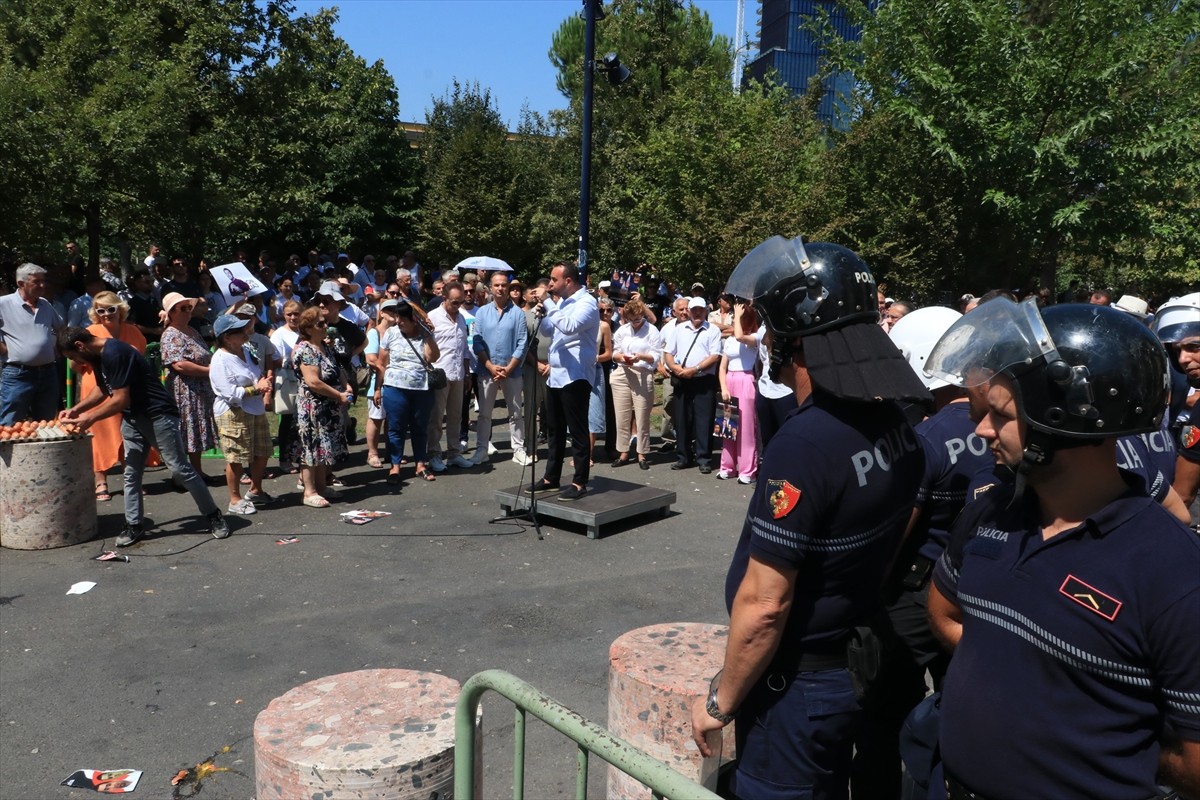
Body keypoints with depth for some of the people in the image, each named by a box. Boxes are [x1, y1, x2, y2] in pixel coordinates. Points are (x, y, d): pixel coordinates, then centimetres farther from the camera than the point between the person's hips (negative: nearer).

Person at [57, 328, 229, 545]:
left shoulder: (114, 353, -23)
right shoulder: (98, 355, 8)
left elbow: (121, 400, -23)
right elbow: (101, 389, 23)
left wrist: (90, 418, -12)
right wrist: (75, 409, 14)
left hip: (158, 415, -9)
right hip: (132, 418, 9)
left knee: (180, 469, -5)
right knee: (131, 473, 8)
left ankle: (214, 515, 5)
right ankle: (134, 525, 16)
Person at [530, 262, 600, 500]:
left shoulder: (586, 302, -11)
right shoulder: (561, 302, 15)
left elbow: (570, 326, -29)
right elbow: (546, 332, 22)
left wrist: (549, 306, -17)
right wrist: (542, 314, 3)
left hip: (575, 377, -9)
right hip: (555, 376, 9)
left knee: (577, 431, -2)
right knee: (555, 430, 15)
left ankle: (580, 482, 4)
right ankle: (551, 477, 24)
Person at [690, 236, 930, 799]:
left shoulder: (803, 446, -28)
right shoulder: (895, 427, -2)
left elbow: (764, 605, -25)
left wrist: (720, 701, -12)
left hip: (795, 686, -8)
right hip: (856, 667, 8)